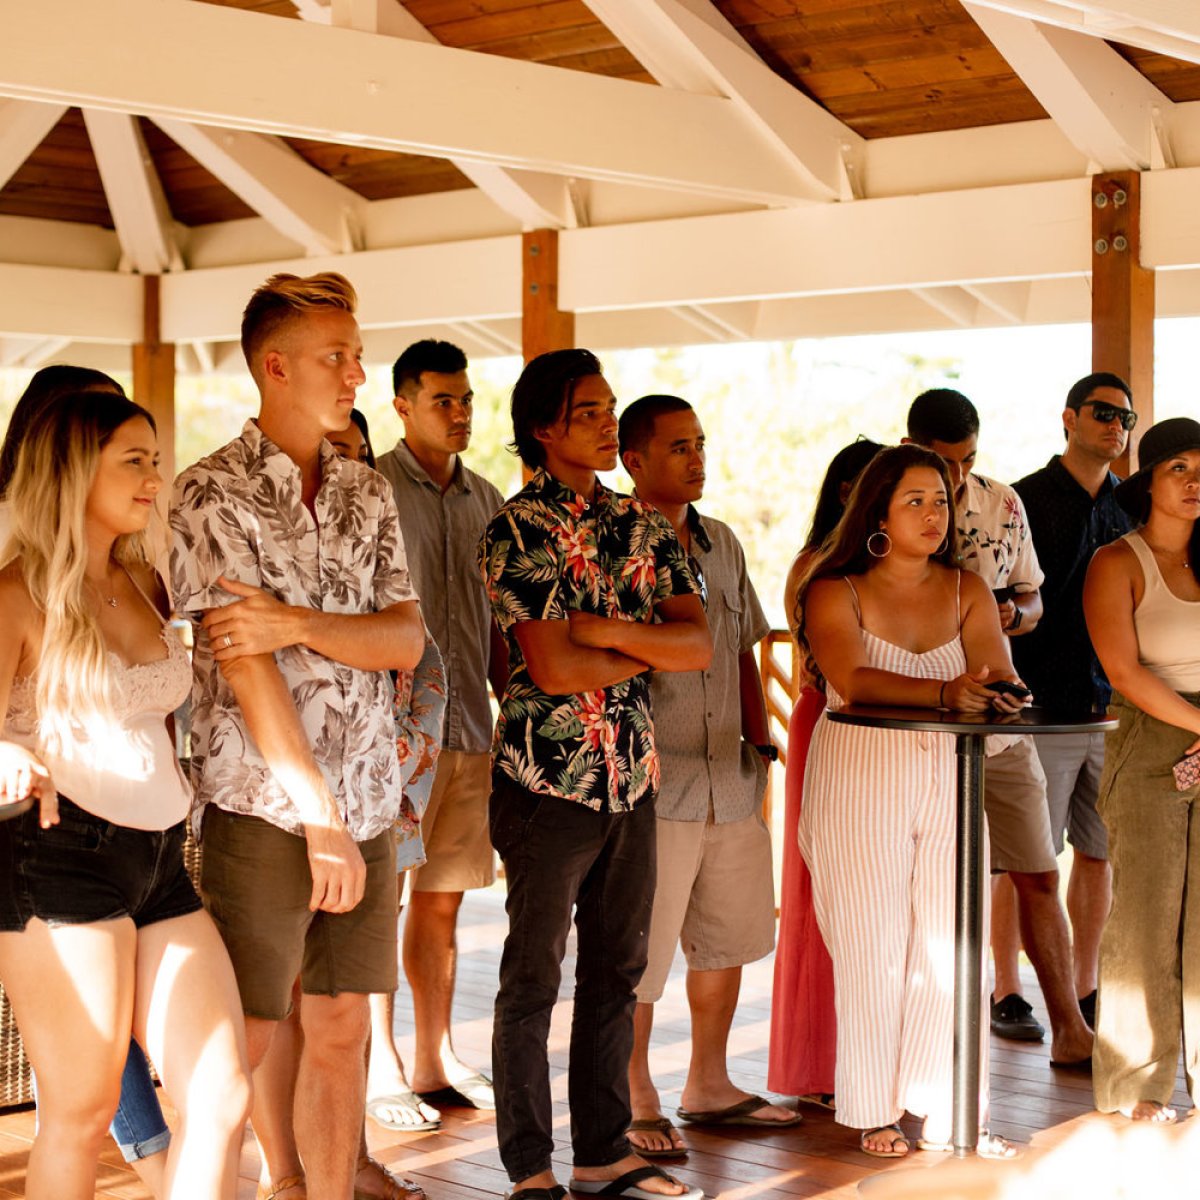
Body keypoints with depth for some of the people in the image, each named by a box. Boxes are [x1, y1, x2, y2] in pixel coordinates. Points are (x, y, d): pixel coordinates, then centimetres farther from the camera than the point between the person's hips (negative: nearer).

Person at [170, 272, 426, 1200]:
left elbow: (406, 641, 1)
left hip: (368, 807, 5)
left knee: (343, 1030, 8)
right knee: (253, 1033, 6)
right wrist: (319, 818, -16)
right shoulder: (215, 493, -8)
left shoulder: (369, 496, 11)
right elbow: (245, 665, -14)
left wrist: (297, 622, -18)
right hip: (262, 808, -5)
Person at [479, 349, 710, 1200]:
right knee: (534, 978, 4)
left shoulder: (645, 525, 9)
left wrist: (605, 631, -13)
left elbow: (700, 645, 0)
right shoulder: (519, 530, -9)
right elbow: (552, 668, -19)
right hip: (550, 779, -6)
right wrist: (650, 649, -6)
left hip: (633, 778, 6)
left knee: (616, 972, 13)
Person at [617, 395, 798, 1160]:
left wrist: (759, 741, 14)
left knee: (729, 936, 16)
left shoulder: (721, 543, 14)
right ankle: (636, 1100, 15)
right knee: (639, 953, 0)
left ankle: (709, 1084, 30)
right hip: (654, 786, -7)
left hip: (732, 781, 7)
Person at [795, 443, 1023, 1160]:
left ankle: (946, 1113, 11)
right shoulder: (835, 594, -3)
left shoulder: (967, 592, 9)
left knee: (950, 949, 1)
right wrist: (945, 692, -35)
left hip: (948, 778, 4)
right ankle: (876, 1113, 11)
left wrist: (994, 692, -28)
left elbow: (999, 677, -3)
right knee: (873, 948, 0)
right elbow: (854, 680, -21)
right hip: (859, 783, -3)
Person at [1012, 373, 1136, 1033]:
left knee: (1098, 854, 9)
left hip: (1113, 709, 5)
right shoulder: (1025, 500, -2)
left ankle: (1082, 995, 20)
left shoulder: (1132, 507, 12)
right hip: (1040, 707, -5)